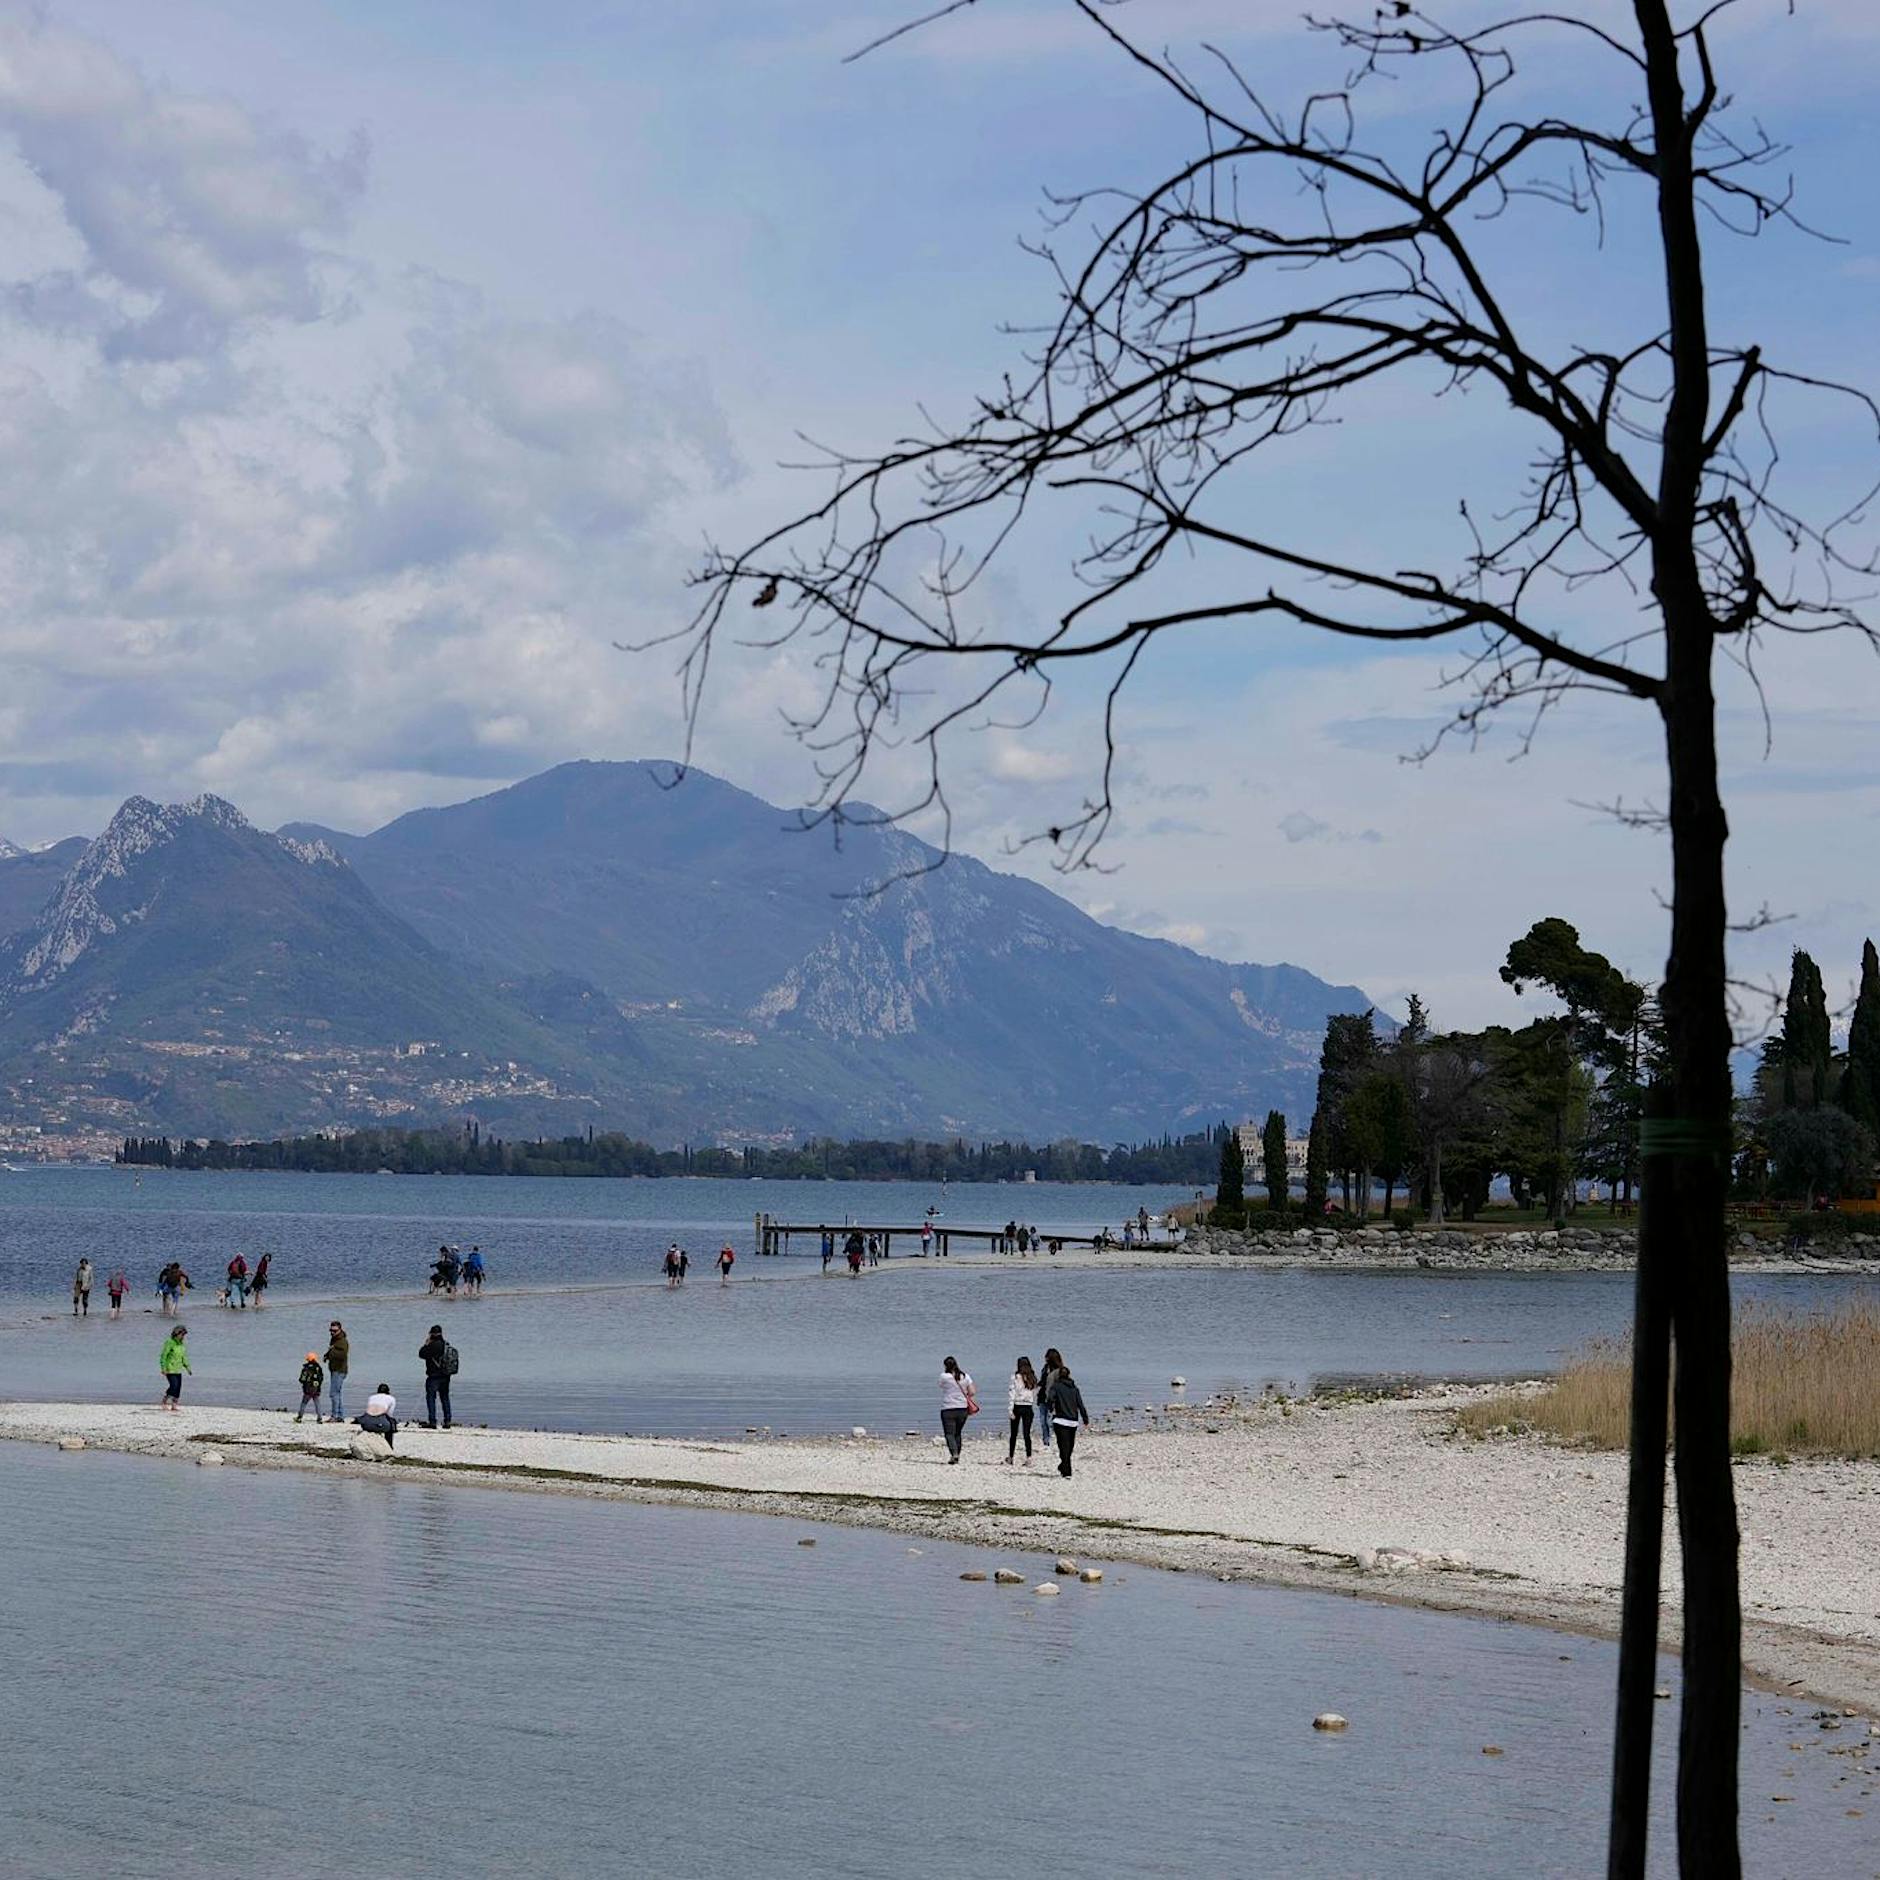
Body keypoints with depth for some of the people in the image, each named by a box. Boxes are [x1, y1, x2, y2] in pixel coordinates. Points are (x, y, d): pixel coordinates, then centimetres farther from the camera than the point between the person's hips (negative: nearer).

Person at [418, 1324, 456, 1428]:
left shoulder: (433, 1345, -16)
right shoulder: (446, 1345, 8)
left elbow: (422, 1354, -12)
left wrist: (426, 1344, -1)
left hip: (434, 1376, -7)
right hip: (446, 1376, 7)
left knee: (431, 1398, -2)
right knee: (445, 1398, 13)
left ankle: (432, 1422, -7)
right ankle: (447, 1421, 12)